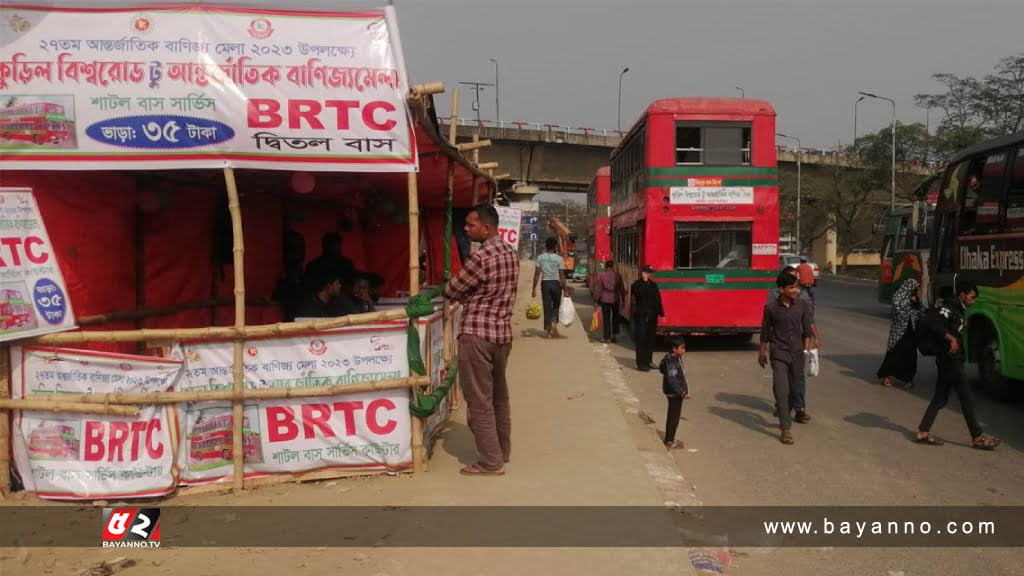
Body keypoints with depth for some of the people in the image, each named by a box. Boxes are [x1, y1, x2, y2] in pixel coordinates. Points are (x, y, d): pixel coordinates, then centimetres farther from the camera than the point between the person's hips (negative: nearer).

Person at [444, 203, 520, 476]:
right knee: (499, 395, 18)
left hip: (477, 334, -9)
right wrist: (470, 295, 11)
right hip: (503, 332, 9)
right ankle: (503, 450, 30)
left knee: (479, 400, 0)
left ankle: (491, 462, 5)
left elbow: (452, 292, -7)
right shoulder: (511, 252, 8)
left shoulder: (481, 257, -18)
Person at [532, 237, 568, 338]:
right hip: (556, 283, -1)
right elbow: (562, 275, -7)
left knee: (547, 307, 7)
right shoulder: (558, 258, -5)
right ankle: (554, 323, -5)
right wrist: (565, 290, -3)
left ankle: (547, 330, 7)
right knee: (556, 306, 16)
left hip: (545, 283, 1)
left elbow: (537, 274, -2)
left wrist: (534, 288, 3)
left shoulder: (540, 258, 0)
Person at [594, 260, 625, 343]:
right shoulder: (617, 276, -2)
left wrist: (598, 300, 5)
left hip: (605, 299, -1)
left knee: (606, 318, 3)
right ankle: (614, 334, 16)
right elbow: (622, 288, 3)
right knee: (615, 317, 16)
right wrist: (623, 299, 13)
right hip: (615, 299, 1)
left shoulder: (601, 276, -5)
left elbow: (599, 289, -3)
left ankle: (607, 337, 2)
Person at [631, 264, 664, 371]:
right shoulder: (636, 285, -4)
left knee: (650, 339, 12)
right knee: (641, 340, -4)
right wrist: (645, 282, -17)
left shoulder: (653, 285, 11)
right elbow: (638, 295, -21)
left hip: (652, 316, 6)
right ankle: (641, 364, 0)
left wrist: (661, 313, 6)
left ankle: (648, 361, 23)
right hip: (641, 316, -6)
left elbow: (658, 300, 11)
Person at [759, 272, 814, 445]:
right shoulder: (771, 308, -7)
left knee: (795, 389, 13)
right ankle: (786, 429, -6)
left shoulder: (803, 306, -2)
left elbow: (807, 330, 6)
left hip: (797, 353, 3)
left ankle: (784, 414, 39)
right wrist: (762, 353, 10)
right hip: (779, 354, -3)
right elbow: (765, 332, 3)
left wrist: (806, 349, 1)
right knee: (782, 390, -9)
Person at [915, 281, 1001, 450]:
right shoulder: (949, 309, -15)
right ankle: (978, 438, 8)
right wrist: (951, 338, -28)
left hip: (950, 361, 10)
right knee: (967, 399, -1)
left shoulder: (959, 310, 15)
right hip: (950, 361, -10)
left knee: (940, 398, 11)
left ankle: (923, 433, 14)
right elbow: (931, 323, -29)